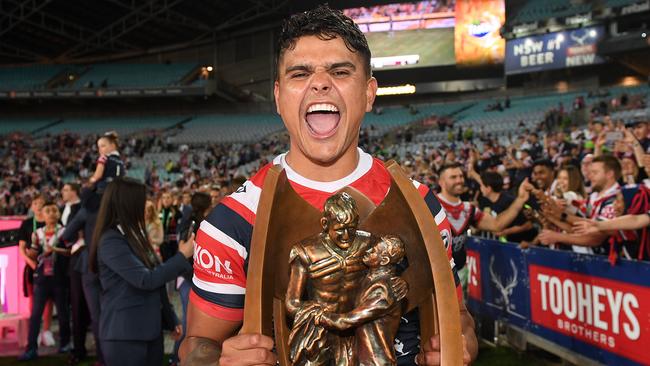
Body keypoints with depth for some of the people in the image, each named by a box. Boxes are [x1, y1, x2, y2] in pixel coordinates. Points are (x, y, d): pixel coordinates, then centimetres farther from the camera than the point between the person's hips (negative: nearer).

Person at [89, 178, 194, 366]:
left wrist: (171, 320, 15)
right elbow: (146, 280, -22)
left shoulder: (135, 235, 11)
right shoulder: (111, 240, -15)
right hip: (124, 334, -8)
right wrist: (182, 256, -14)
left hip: (151, 329, 8)